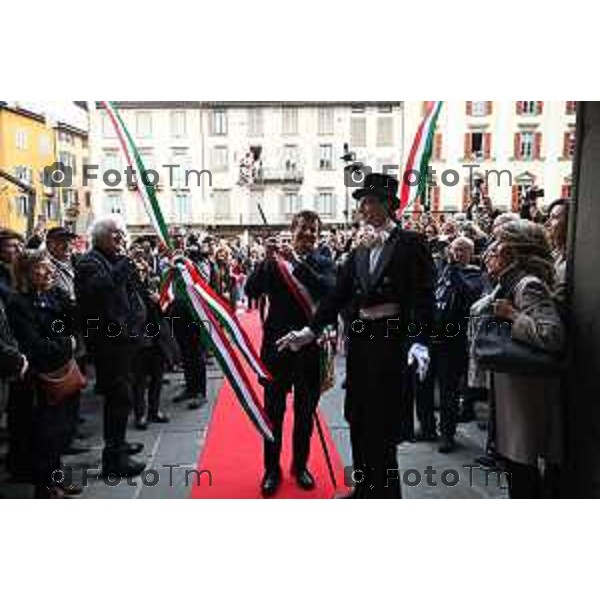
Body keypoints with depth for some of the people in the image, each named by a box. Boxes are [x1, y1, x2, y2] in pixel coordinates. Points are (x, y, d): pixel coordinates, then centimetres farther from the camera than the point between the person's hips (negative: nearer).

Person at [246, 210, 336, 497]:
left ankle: (300, 465, 31)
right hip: (277, 344, 0)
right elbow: (251, 291, -11)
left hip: (311, 346, 1)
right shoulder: (274, 262, 0)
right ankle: (272, 469, 24)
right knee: (273, 410, 9)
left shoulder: (323, 263, 1)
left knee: (306, 411, 13)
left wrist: (298, 263, -24)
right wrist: (270, 260, -21)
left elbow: (330, 290, -19)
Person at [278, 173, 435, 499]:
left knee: (383, 422, 1)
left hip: (392, 341, -7)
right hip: (361, 340, 7)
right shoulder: (360, 251, 13)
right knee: (359, 420, 14)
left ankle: (385, 491, 20)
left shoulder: (410, 244, -5)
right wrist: (310, 330, 2)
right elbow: (338, 295, 9)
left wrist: (419, 341, -25)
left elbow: (423, 296, -13)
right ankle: (364, 489, 31)